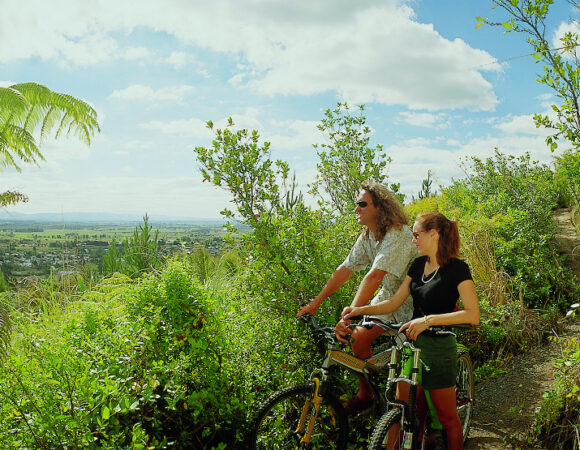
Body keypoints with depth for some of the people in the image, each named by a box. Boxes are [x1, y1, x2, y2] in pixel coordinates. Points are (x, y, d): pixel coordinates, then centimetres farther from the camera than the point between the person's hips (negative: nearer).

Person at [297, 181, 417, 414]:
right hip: (388, 297, 7)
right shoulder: (367, 236, -3)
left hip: (411, 301, -7)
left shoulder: (398, 234, -29)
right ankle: (365, 394, 14)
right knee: (359, 337, -6)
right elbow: (345, 270, 0)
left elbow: (374, 276, -39)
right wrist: (315, 302, -1)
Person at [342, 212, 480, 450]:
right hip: (411, 342, 6)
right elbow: (393, 303, 8)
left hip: (438, 348, -6)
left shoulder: (456, 268, -12)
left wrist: (428, 319, -29)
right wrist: (359, 310, -6)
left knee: (447, 417, 9)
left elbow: (473, 315, -21)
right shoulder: (419, 265, 8)